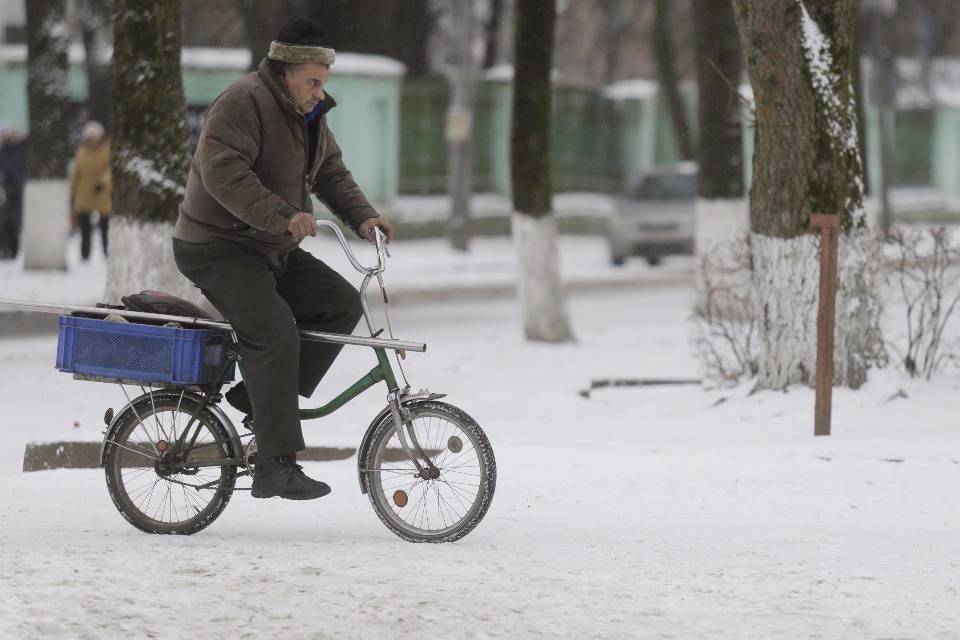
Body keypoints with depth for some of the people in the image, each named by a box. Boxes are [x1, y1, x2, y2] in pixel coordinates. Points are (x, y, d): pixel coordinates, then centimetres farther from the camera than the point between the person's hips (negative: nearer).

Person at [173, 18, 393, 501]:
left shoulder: (309, 113, 11)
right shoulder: (244, 104, -19)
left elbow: (330, 173, 16)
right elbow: (223, 173, -31)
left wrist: (361, 216, -3)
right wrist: (284, 215, -38)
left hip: (274, 251, 9)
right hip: (220, 249, -9)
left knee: (341, 305, 0)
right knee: (275, 335, -23)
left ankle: (259, 398, 2)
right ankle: (276, 467, -26)